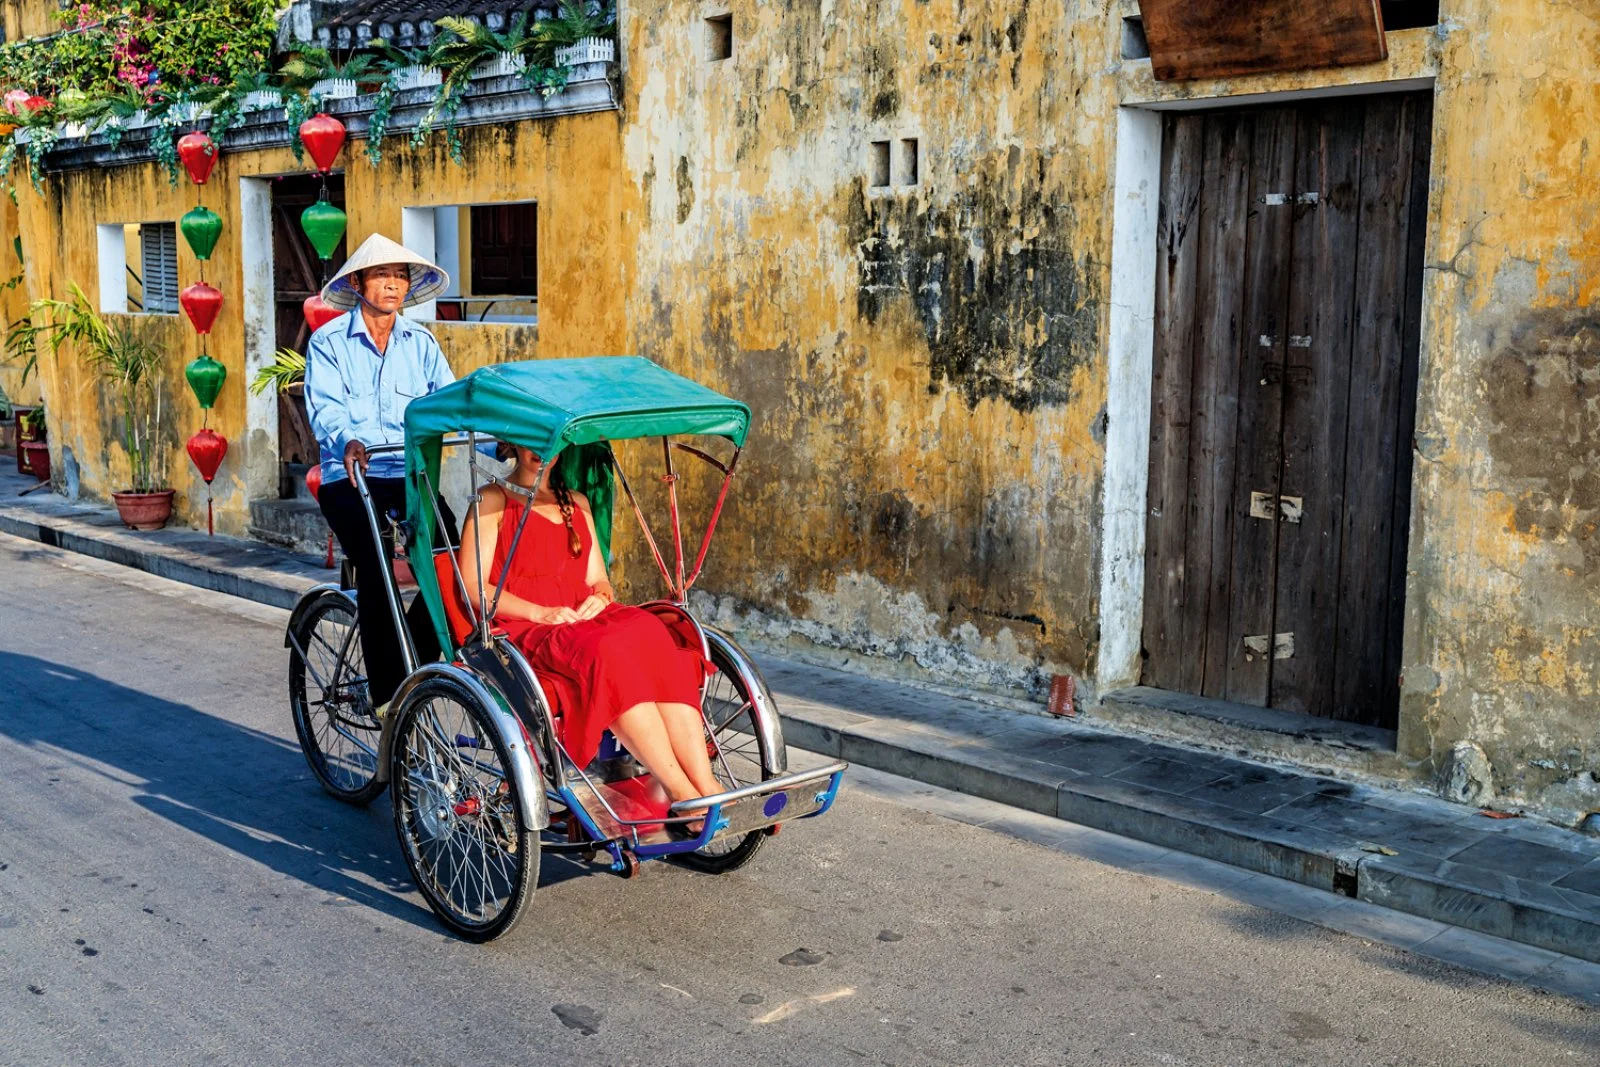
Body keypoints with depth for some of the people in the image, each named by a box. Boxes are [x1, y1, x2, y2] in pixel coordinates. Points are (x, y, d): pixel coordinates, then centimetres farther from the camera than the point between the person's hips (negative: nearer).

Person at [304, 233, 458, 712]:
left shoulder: (420, 342, 11)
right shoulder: (329, 342, 1)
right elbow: (325, 408, -13)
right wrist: (347, 441, -36)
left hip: (410, 473, 3)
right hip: (348, 476, -3)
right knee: (376, 569, -25)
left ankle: (415, 665, 4)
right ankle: (385, 690, -13)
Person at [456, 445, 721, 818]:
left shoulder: (576, 503, 25)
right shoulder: (493, 500, 8)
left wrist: (600, 598, -3)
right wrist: (541, 613, -15)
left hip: (586, 620, 5)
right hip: (524, 632, -5)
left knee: (649, 633, -30)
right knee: (607, 653, -37)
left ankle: (707, 786, -41)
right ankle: (680, 793, -41)